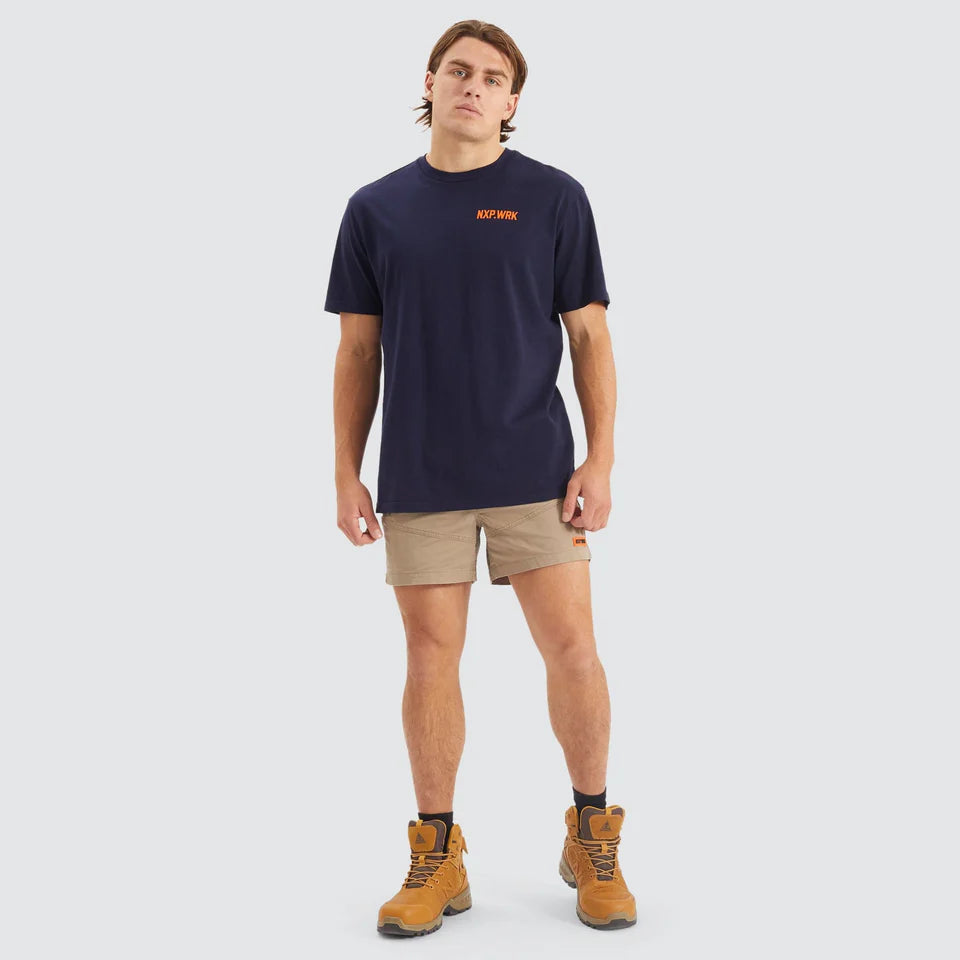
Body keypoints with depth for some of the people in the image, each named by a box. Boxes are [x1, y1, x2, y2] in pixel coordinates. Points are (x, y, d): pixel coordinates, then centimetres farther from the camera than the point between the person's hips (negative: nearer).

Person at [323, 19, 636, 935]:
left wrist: (600, 459, -6)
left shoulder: (553, 197, 3)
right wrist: (346, 474, 3)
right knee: (430, 659, 5)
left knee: (571, 649, -1)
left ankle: (592, 840, 19)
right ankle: (436, 857, 19)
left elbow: (589, 336, 2)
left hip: (534, 468, -1)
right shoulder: (375, 208, 8)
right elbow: (358, 351, 9)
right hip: (419, 478, 2)